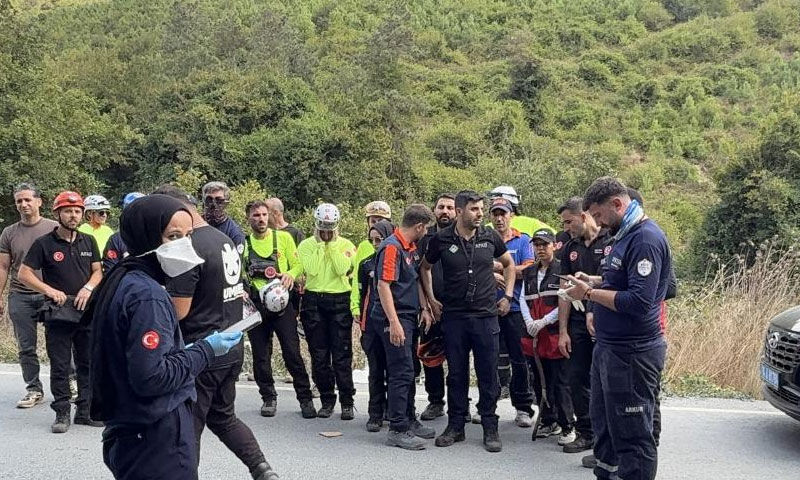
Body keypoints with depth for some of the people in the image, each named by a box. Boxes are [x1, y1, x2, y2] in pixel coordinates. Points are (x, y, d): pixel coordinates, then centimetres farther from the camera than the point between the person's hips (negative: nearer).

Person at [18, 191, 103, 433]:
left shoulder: (88, 242, 10)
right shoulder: (44, 243, -3)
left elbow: (97, 271, 14)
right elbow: (24, 274, -3)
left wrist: (88, 288, -6)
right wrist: (50, 290, -13)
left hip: (87, 310, 4)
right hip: (58, 313, -4)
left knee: (87, 364, 8)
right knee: (59, 366, 2)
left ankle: (85, 411, 18)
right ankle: (62, 413, 10)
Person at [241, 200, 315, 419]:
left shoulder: (283, 237, 5)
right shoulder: (244, 243, 9)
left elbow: (298, 264, 4)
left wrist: (290, 274, -17)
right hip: (256, 304, 2)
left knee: (292, 352, -4)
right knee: (260, 355, 7)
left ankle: (305, 398, 5)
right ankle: (268, 397, 21)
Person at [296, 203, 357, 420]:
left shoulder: (346, 245, 4)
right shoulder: (306, 245, 4)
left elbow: (344, 270, -12)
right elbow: (312, 270, -12)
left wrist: (332, 245, -8)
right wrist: (321, 245, -8)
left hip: (340, 301, -1)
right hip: (313, 302, 1)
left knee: (342, 355, -2)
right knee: (319, 355, 6)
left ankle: (347, 402, 7)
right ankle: (326, 400, 18)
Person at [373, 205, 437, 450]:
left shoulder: (411, 248, 14)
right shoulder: (391, 247, -16)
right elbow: (383, 285, -22)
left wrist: (425, 309, 16)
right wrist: (394, 322, -25)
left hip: (409, 317, 10)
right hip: (394, 318, -10)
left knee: (408, 371, 17)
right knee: (401, 372, -9)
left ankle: (409, 420, 28)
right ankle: (397, 430, -4)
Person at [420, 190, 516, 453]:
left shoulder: (490, 237, 1)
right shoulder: (441, 240, -2)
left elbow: (509, 264, 17)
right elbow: (425, 268, 15)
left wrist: (507, 295, 10)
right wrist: (431, 300, 9)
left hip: (486, 315, 0)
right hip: (453, 316, 0)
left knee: (488, 374, 3)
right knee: (456, 373, 8)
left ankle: (490, 428, 13)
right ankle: (455, 426, 18)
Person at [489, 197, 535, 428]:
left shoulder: (522, 240, 4)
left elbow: (529, 269, -9)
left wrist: (496, 267, -11)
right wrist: (491, 275, -19)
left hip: (514, 307, -2)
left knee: (519, 359, 0)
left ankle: (523, 408, 9)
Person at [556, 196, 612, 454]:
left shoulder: (612, 242, -6)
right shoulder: (569, 249, 13)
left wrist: (596, 313, -15)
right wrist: (563, 331, 7)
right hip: (578, 324, 6)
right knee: (578, 379, 8)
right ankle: (585, 434, 20)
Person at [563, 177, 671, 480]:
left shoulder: (646, 239, -19)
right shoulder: (624, 236, 13)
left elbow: (639, 301, -26)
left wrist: (589, 293, -17)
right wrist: (592, 284, 5)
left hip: (631, 354, -10)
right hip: (609, 347, 10)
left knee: (632, 437, 0)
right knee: (604, 425, 21)